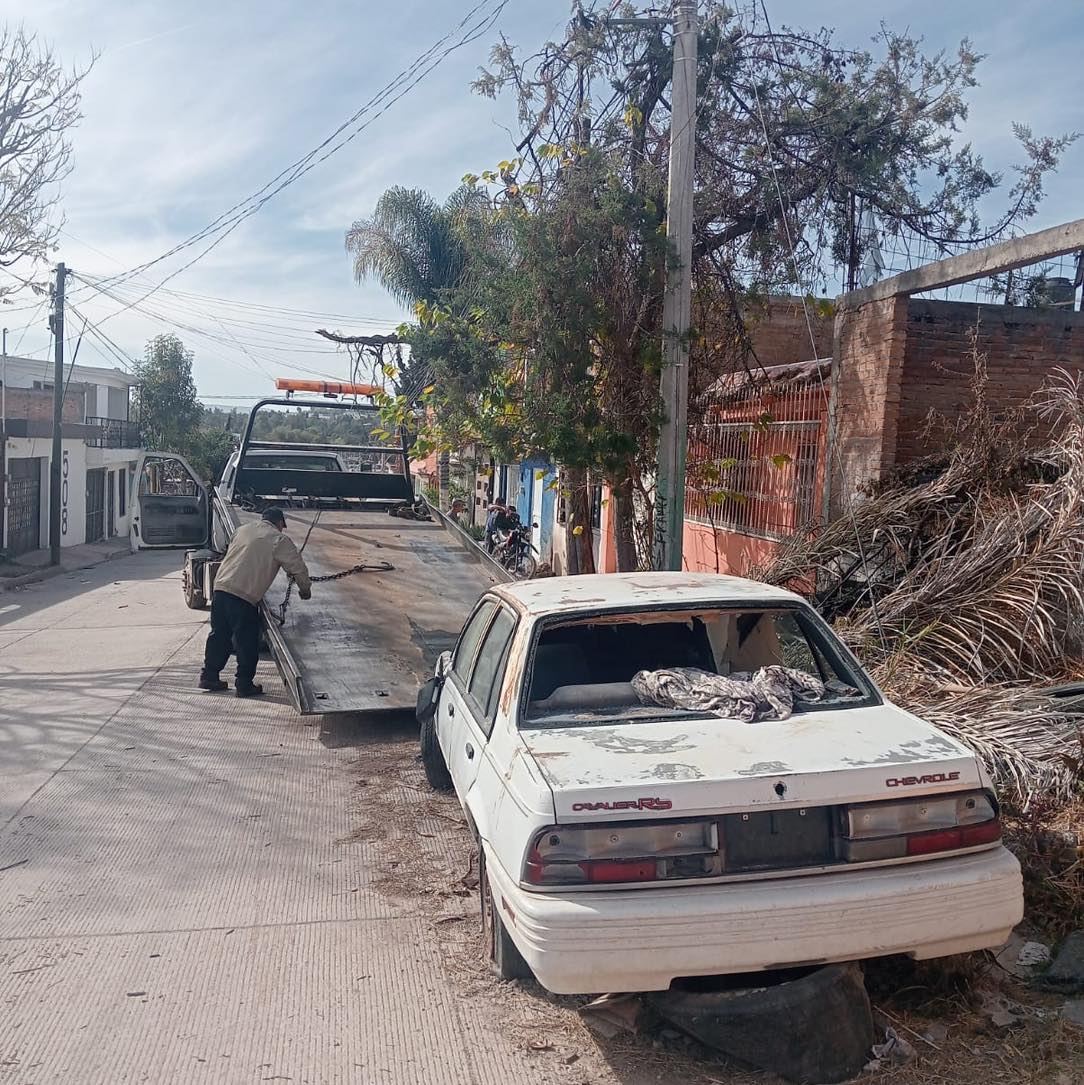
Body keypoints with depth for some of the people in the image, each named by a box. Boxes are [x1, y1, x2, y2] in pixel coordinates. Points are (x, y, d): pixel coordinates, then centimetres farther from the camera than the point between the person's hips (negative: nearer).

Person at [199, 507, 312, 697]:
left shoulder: (242, 529, 16)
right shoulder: (280, 540, 0)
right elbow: (298, 567, 1)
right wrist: (305, 589, 19)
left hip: (220, 587, 6)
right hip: (244, 596, -6)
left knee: (219, 635, 18)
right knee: (247, 642, 5)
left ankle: (208, 676, 27)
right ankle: (244, 685, 11)